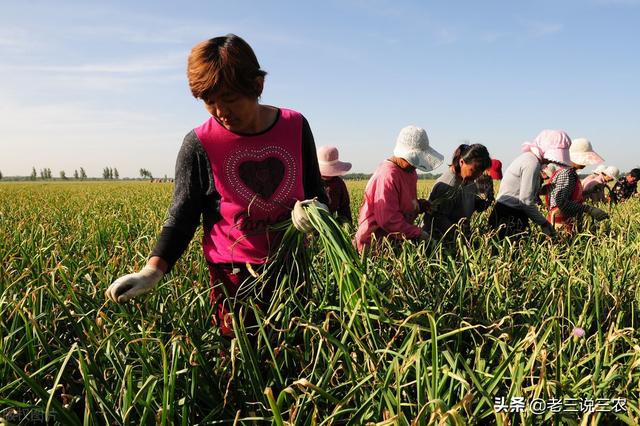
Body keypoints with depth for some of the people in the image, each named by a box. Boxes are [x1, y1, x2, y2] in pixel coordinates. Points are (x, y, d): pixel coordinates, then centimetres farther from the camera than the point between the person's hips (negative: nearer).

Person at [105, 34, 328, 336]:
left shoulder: (295, 126, -4)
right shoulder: (199, 145, -11)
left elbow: (316, 192, 7)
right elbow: (182, 218, -5)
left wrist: (313, 211, -16)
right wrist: (152, 272, -18)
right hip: (235, 278, -3)